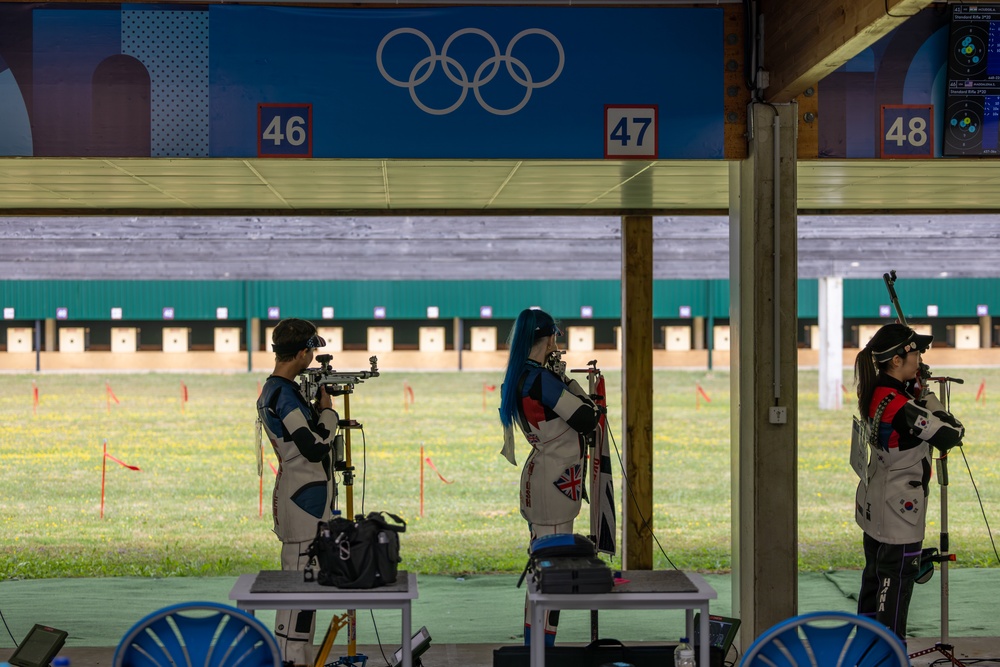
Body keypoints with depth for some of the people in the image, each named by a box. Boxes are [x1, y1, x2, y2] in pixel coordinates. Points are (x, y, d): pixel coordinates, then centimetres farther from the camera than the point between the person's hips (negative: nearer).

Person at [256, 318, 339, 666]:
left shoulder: (271, 391, 12)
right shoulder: (284, 394, -19)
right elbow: (315, 448, -21)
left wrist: (317, 410, 8)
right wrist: (328, 411, -7)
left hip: (303, 498, 10)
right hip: (304, 498, -10)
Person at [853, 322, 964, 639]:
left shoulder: (875, 391, 0)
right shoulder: (900, 407, -28)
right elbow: (951, 435, -22)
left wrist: (918, 387, -2)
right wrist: (928, 396, -12)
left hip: (873, 503, 10)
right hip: (898, 511, -10)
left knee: (874, 575, 20)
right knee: (897, 580, 0)